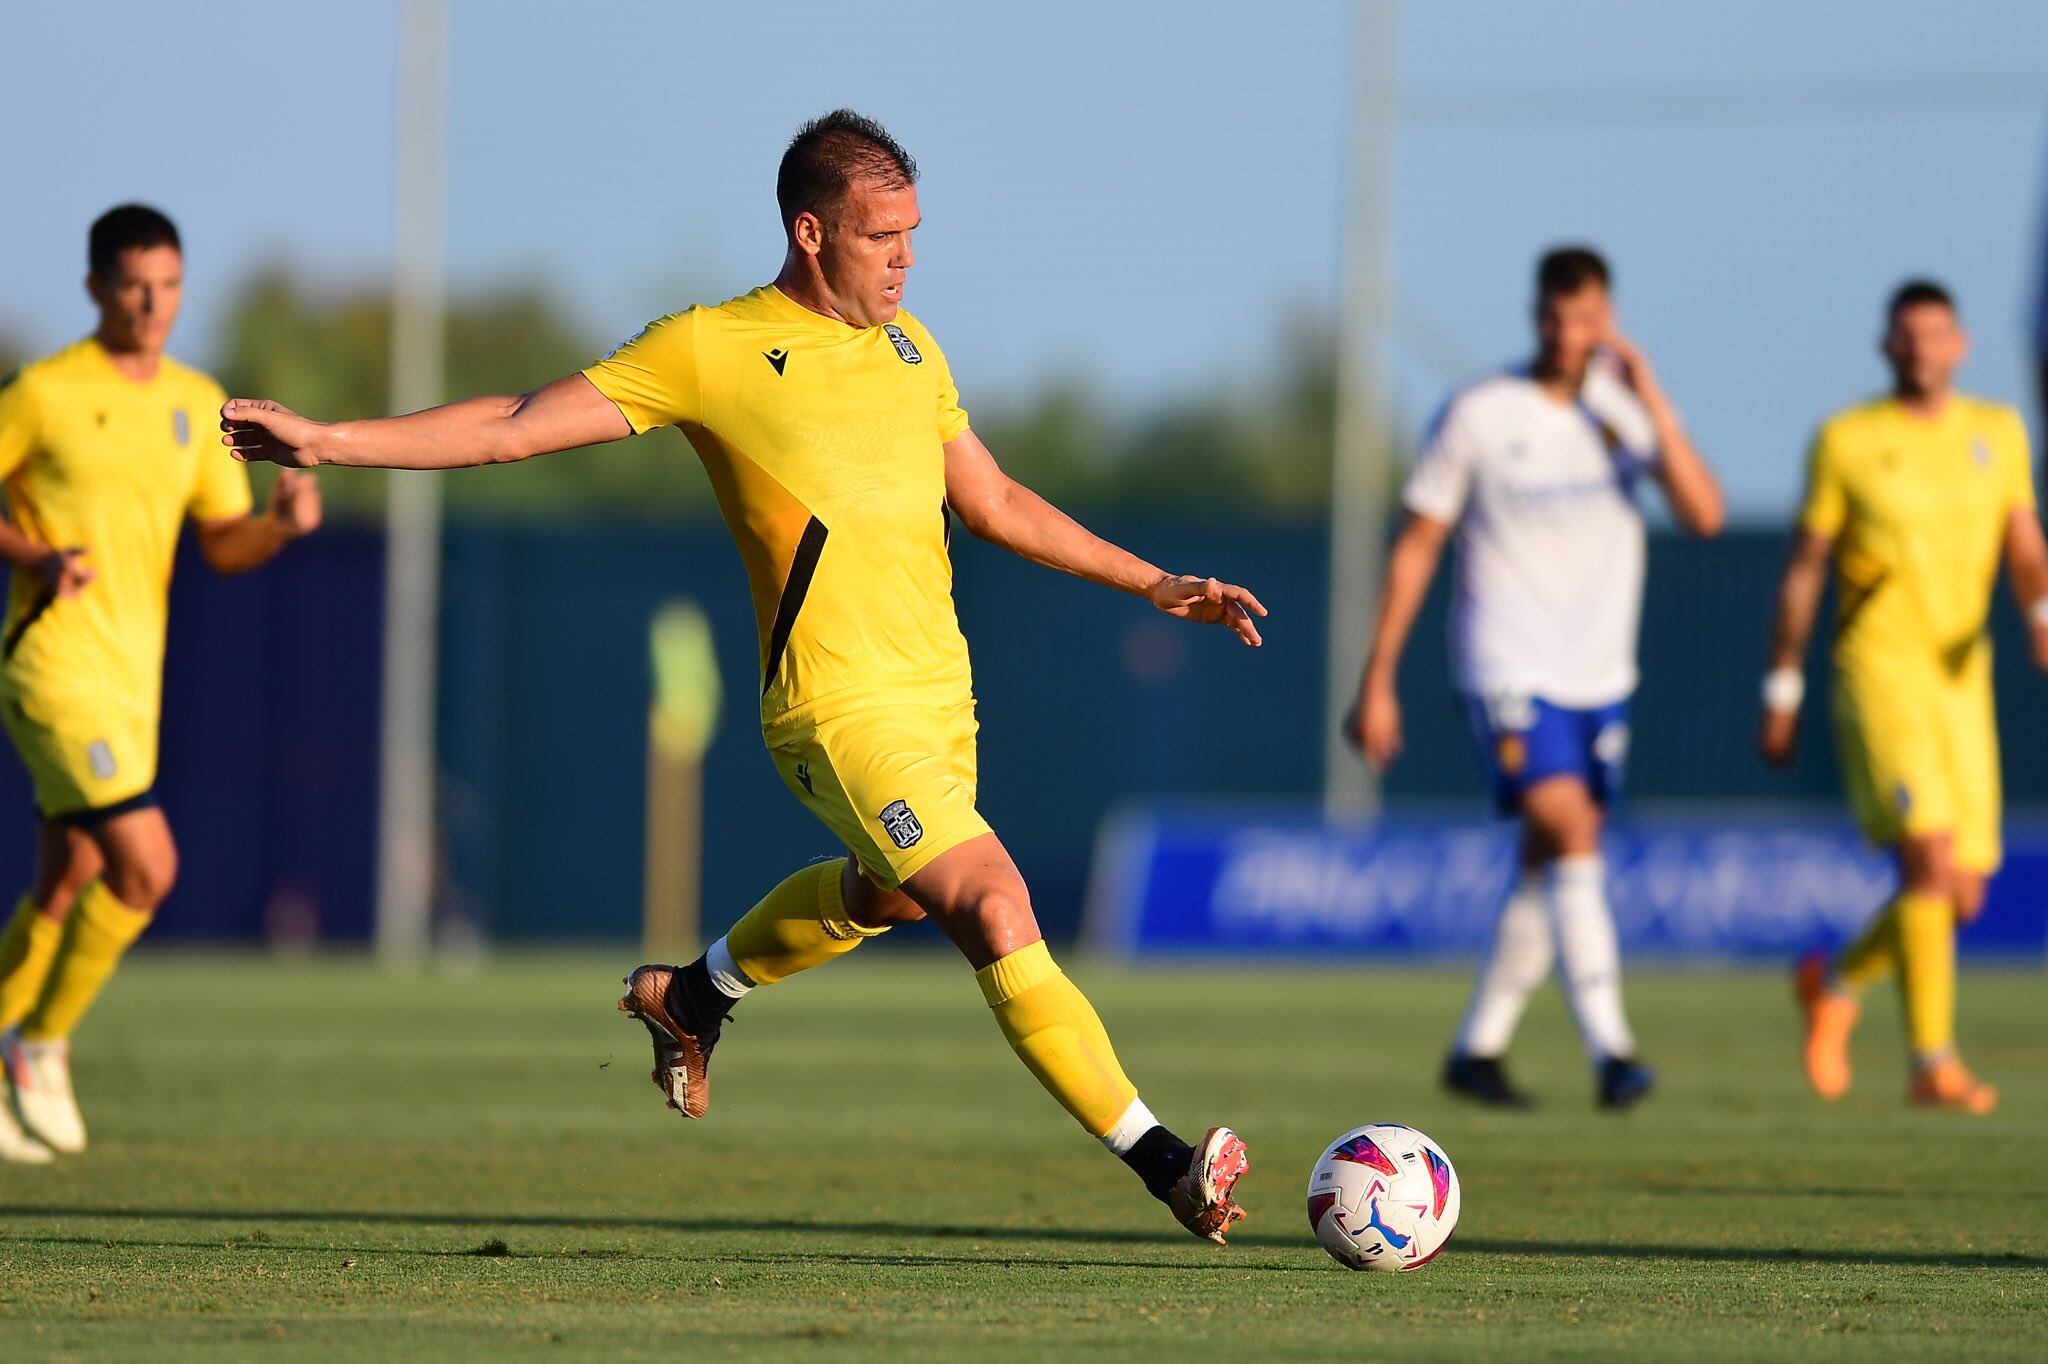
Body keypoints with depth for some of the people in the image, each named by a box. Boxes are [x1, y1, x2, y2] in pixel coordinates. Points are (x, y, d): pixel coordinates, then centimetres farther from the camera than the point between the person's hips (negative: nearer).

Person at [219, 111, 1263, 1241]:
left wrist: (1152, 583, 21)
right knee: (993, 905, -20)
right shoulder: (711, 351, -6)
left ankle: (693, 997, 53)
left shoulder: (906, 344, 13)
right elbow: (515, 427, -4)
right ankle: (1164, 1165, -22)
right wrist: (327, 443, -10)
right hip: (840, 709, -8)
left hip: (940, 693, 8)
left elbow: (993, 502, 24)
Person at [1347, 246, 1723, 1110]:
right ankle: (1609, 1050, -27)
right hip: (1508, 673, -5)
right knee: (1572, 839, -21)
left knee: (1549, 871, 10)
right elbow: (1416, 545, 1)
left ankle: (1477, 1050, 23)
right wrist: (1378, 680, -1)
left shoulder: (1627, 407, 4)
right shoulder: (1478, 415, -5)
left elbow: (1703, 514, -9)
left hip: (1601, 680, 5)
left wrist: (1651, 402, -16)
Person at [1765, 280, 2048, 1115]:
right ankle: (1932, 1063, -20)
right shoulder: (1846, 441, 1)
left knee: (1961, 895, 3)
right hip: (1878, 667, -5)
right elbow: (1805, 569, 4)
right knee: (1928, 852, -22)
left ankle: (1836, 982, 31)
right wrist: (1782, 695, 4)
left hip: (1962, 678, 5)